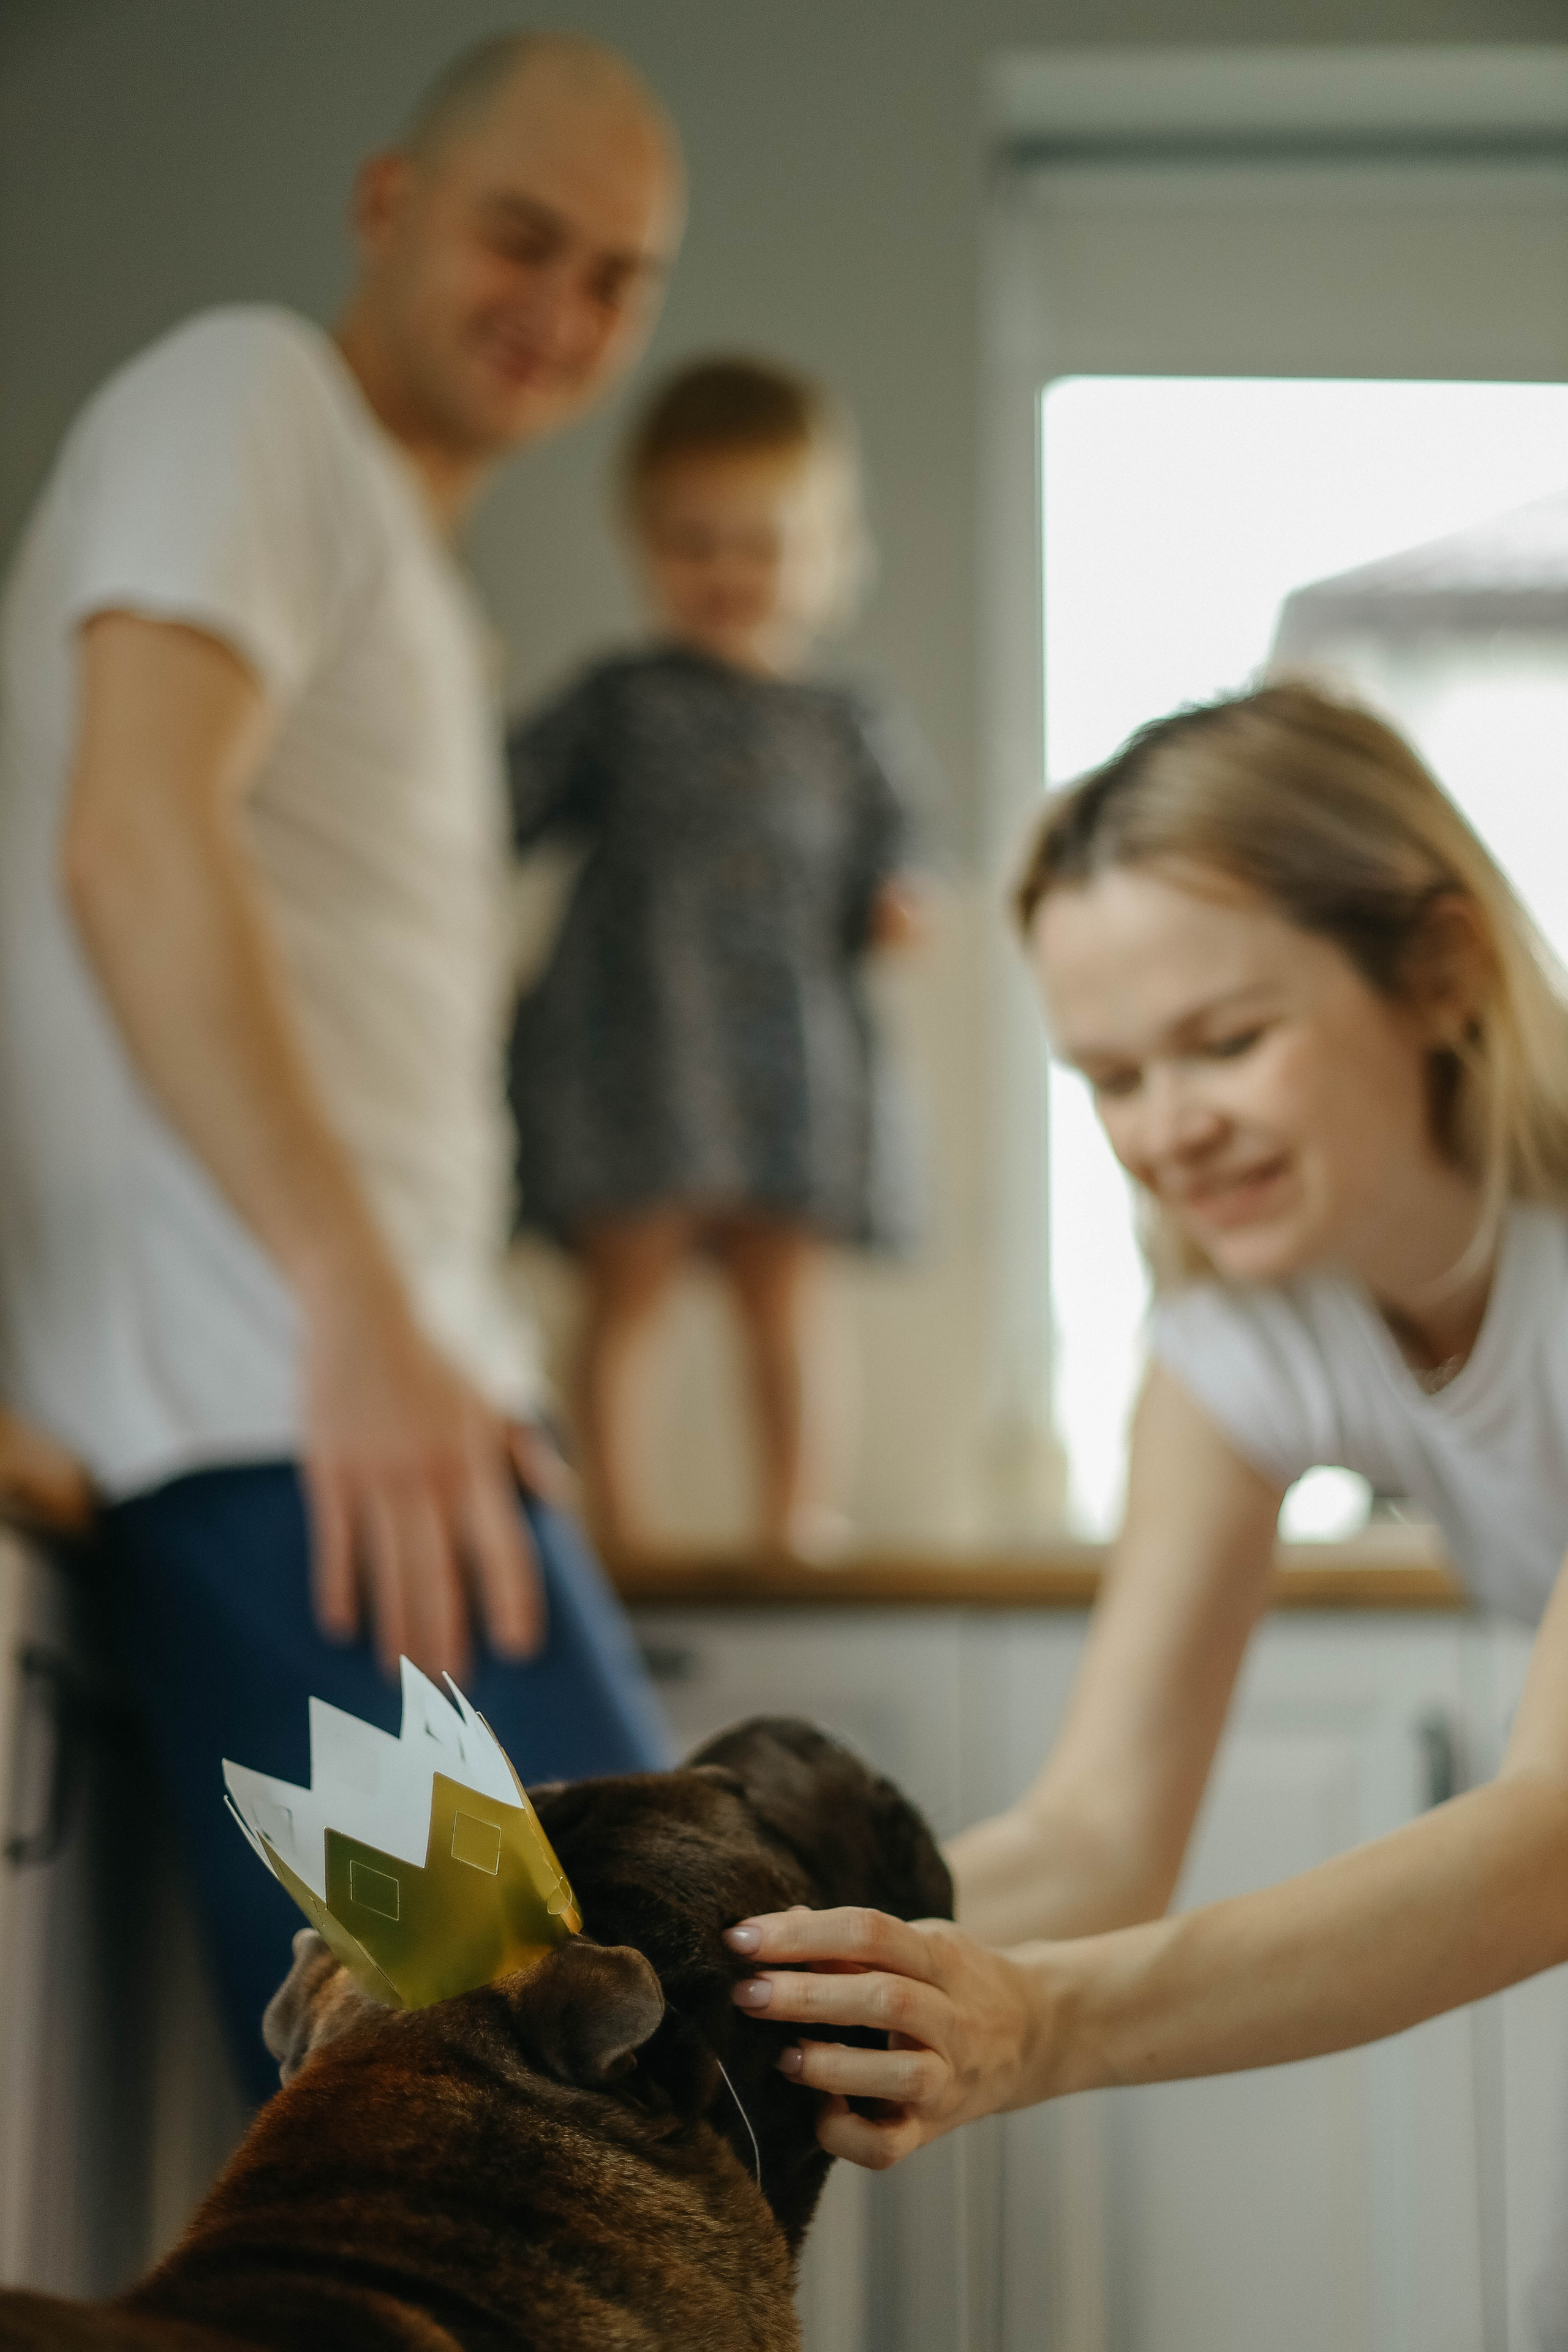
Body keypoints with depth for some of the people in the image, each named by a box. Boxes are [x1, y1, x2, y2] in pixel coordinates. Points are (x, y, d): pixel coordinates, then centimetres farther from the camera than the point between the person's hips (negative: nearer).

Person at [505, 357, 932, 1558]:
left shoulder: (856, 734, 11)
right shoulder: (616, 706, 8)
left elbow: (875, 886, 11)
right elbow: (504, 810, 6)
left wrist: (893, 917, -9)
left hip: (792, 1050, 1)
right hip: (635, 1041, -1)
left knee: (786, 1291, 5)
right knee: (627, 1283, 1)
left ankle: (800, 1508, 12)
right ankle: (618, 1526, 7)